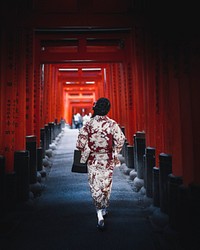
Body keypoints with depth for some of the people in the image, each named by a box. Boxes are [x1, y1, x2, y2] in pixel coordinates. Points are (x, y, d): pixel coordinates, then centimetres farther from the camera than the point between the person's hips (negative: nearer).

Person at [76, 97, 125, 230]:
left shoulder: (89, 124, -7)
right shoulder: (112, 124, -9)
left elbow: (81, 141, -9)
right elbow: (120, 140, -8)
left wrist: (85, 154, 8)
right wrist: (114, 154, 7)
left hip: (93, 160, 0)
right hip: (107, 160, 1)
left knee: (95, 186, 4)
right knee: (107, 184, 17)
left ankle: (100, 214, -6)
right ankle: (105, 209, 33)